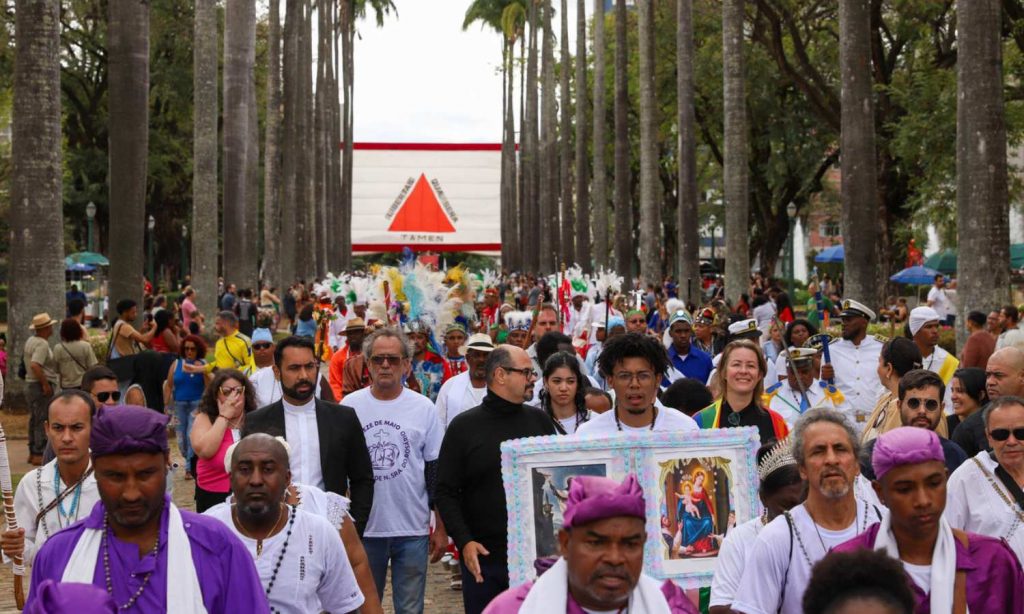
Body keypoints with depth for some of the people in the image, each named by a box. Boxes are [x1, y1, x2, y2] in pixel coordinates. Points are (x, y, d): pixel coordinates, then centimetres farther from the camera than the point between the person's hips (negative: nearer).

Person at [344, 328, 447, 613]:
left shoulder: (423, 408, 1)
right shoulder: (350, 406, 1)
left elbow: (437, 472, 3)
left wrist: (442, 528, 1)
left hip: (413, 530, 0)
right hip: (362, 528, 1)